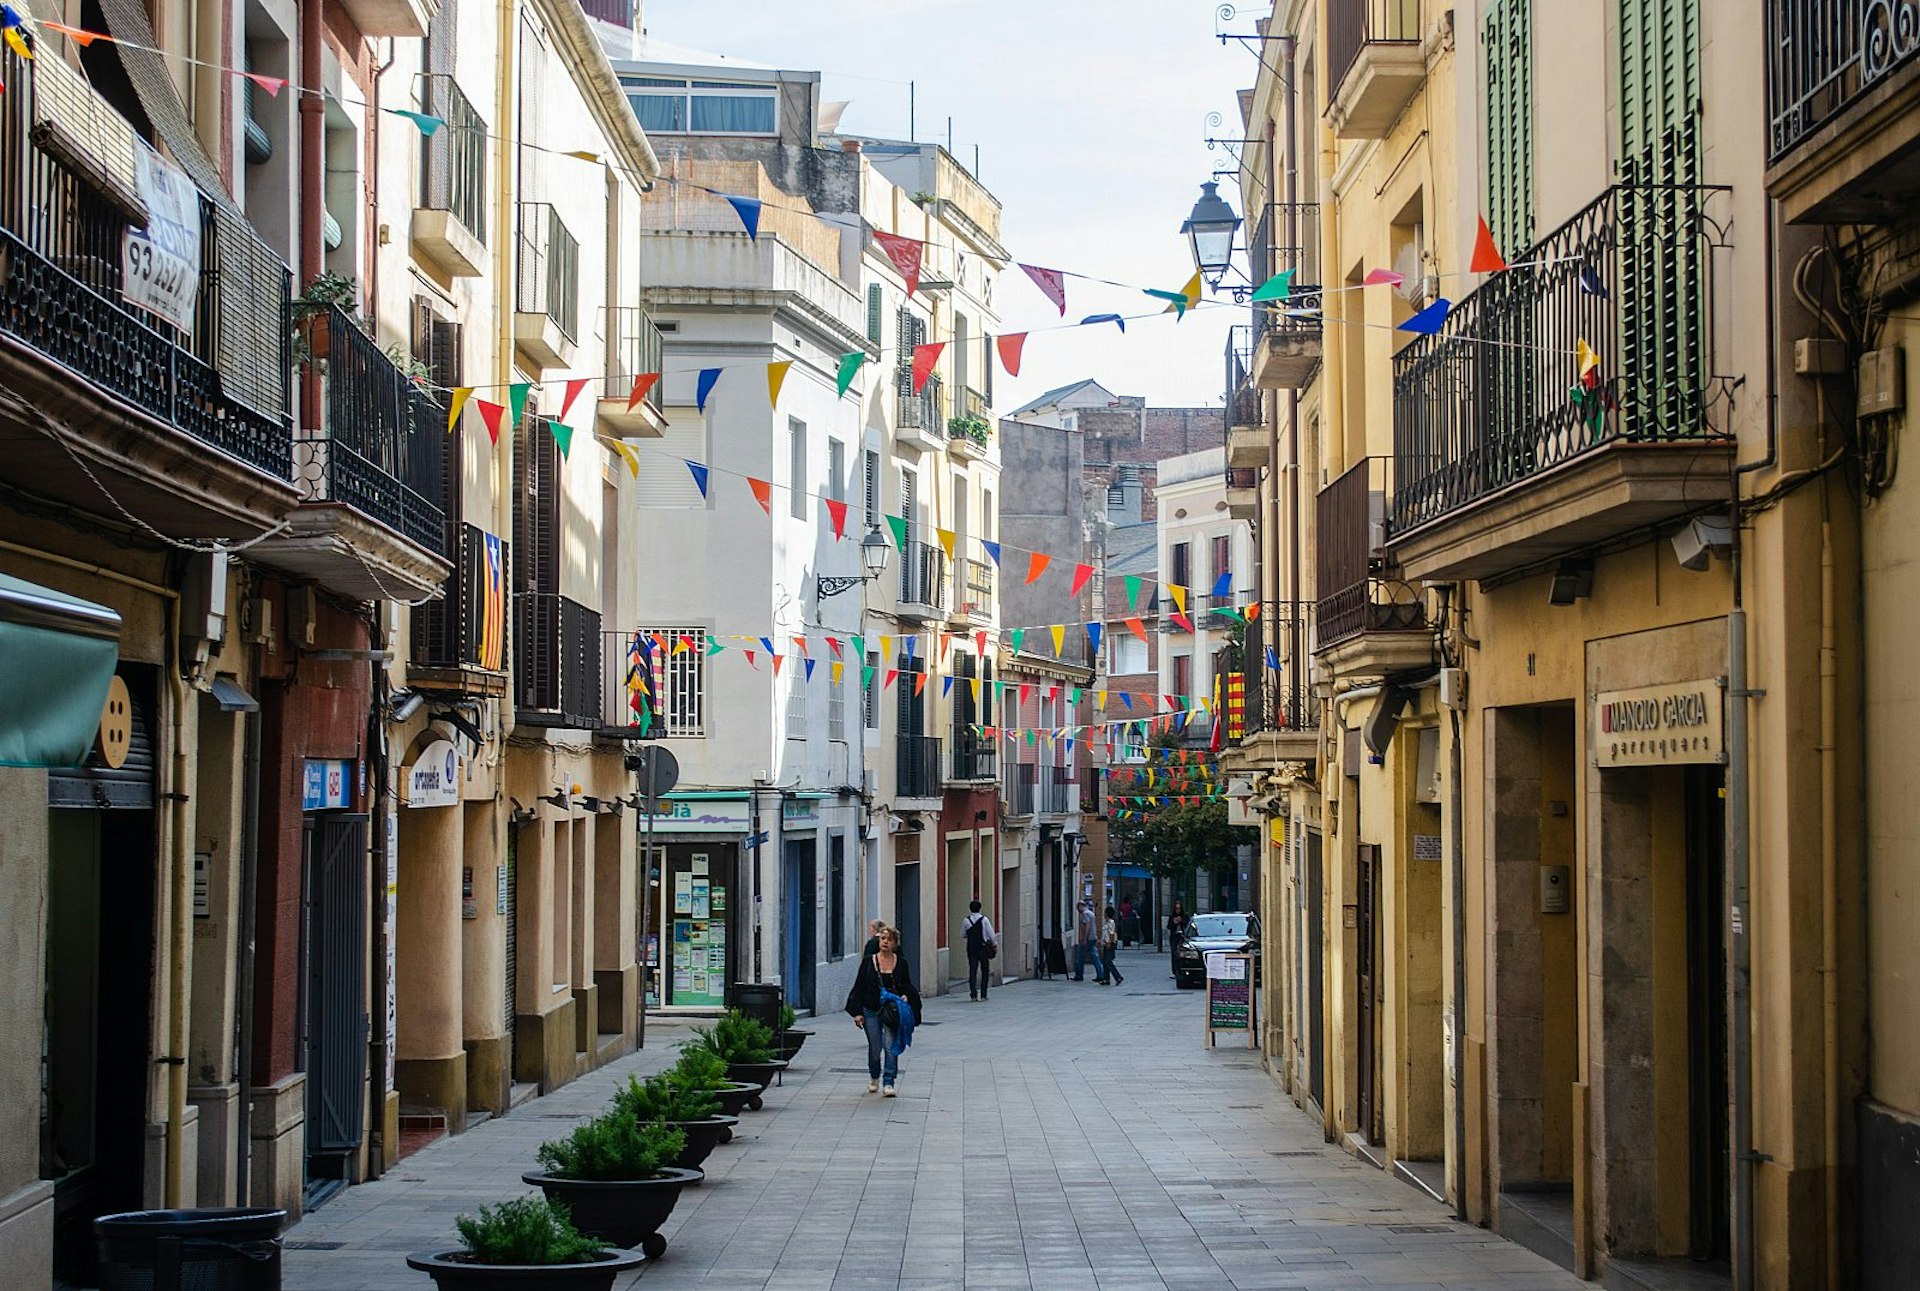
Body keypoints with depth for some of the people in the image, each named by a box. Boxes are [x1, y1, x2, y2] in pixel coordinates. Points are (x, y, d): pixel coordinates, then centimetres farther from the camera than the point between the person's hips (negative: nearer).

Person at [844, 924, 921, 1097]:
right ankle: (873, 1076, 34)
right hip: (871, 1011, 0)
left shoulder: (901, 963, 4)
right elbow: (859, 987, 3)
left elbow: (907, 986, 13)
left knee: (891, 1046, -10)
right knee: (875, 1048, 7)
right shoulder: (868, 961, 2)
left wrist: (905, 996, -10)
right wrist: (857, 1013, -2)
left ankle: (888, 1083, -6)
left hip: (892, 1010, 0)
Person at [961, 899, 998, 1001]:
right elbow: (991, 933, -3)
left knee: (972, 971, 2)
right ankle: (983, 994, 6)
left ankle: (973, 995, -6)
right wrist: (995, 944, 7)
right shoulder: (984, 919, -5)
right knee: (984, 971, 8)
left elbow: (962, 935, 7)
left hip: (971, 948, 1)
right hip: (983, 948, -1)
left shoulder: (966, 921, 1)